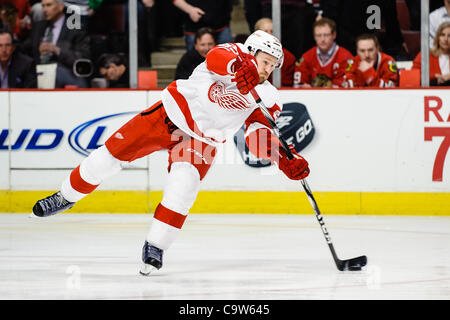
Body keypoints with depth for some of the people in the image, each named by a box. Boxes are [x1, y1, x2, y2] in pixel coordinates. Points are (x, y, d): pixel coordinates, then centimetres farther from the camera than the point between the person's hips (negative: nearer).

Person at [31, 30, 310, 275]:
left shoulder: (266, 97, -5)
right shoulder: (235, 53, -15)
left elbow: (262, 137, -10)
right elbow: (216, 59, -39)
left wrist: (288, 161, -28)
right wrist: (240, 66, -61)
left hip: (202, 140, 2)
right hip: (173, 112, -2)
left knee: (183, 184, -24)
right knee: (113, 153, -1)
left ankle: (156, 245, -12)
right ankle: (66, 197, 22)